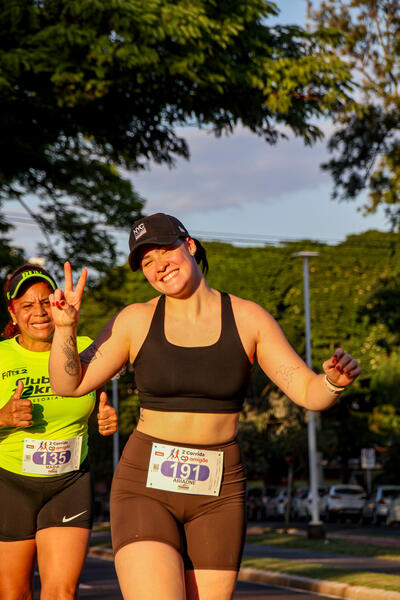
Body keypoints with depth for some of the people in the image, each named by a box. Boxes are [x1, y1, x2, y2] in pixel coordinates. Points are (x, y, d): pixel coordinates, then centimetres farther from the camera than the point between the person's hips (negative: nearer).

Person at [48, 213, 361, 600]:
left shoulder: (248, 319, 1)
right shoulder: (137, 321, 1)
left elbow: (310, 393, -1)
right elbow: (69, 384, 1)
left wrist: (335, 381, -24)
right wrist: (65, 327, -17)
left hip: (217, 495, 2)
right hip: (146, 486, -1)